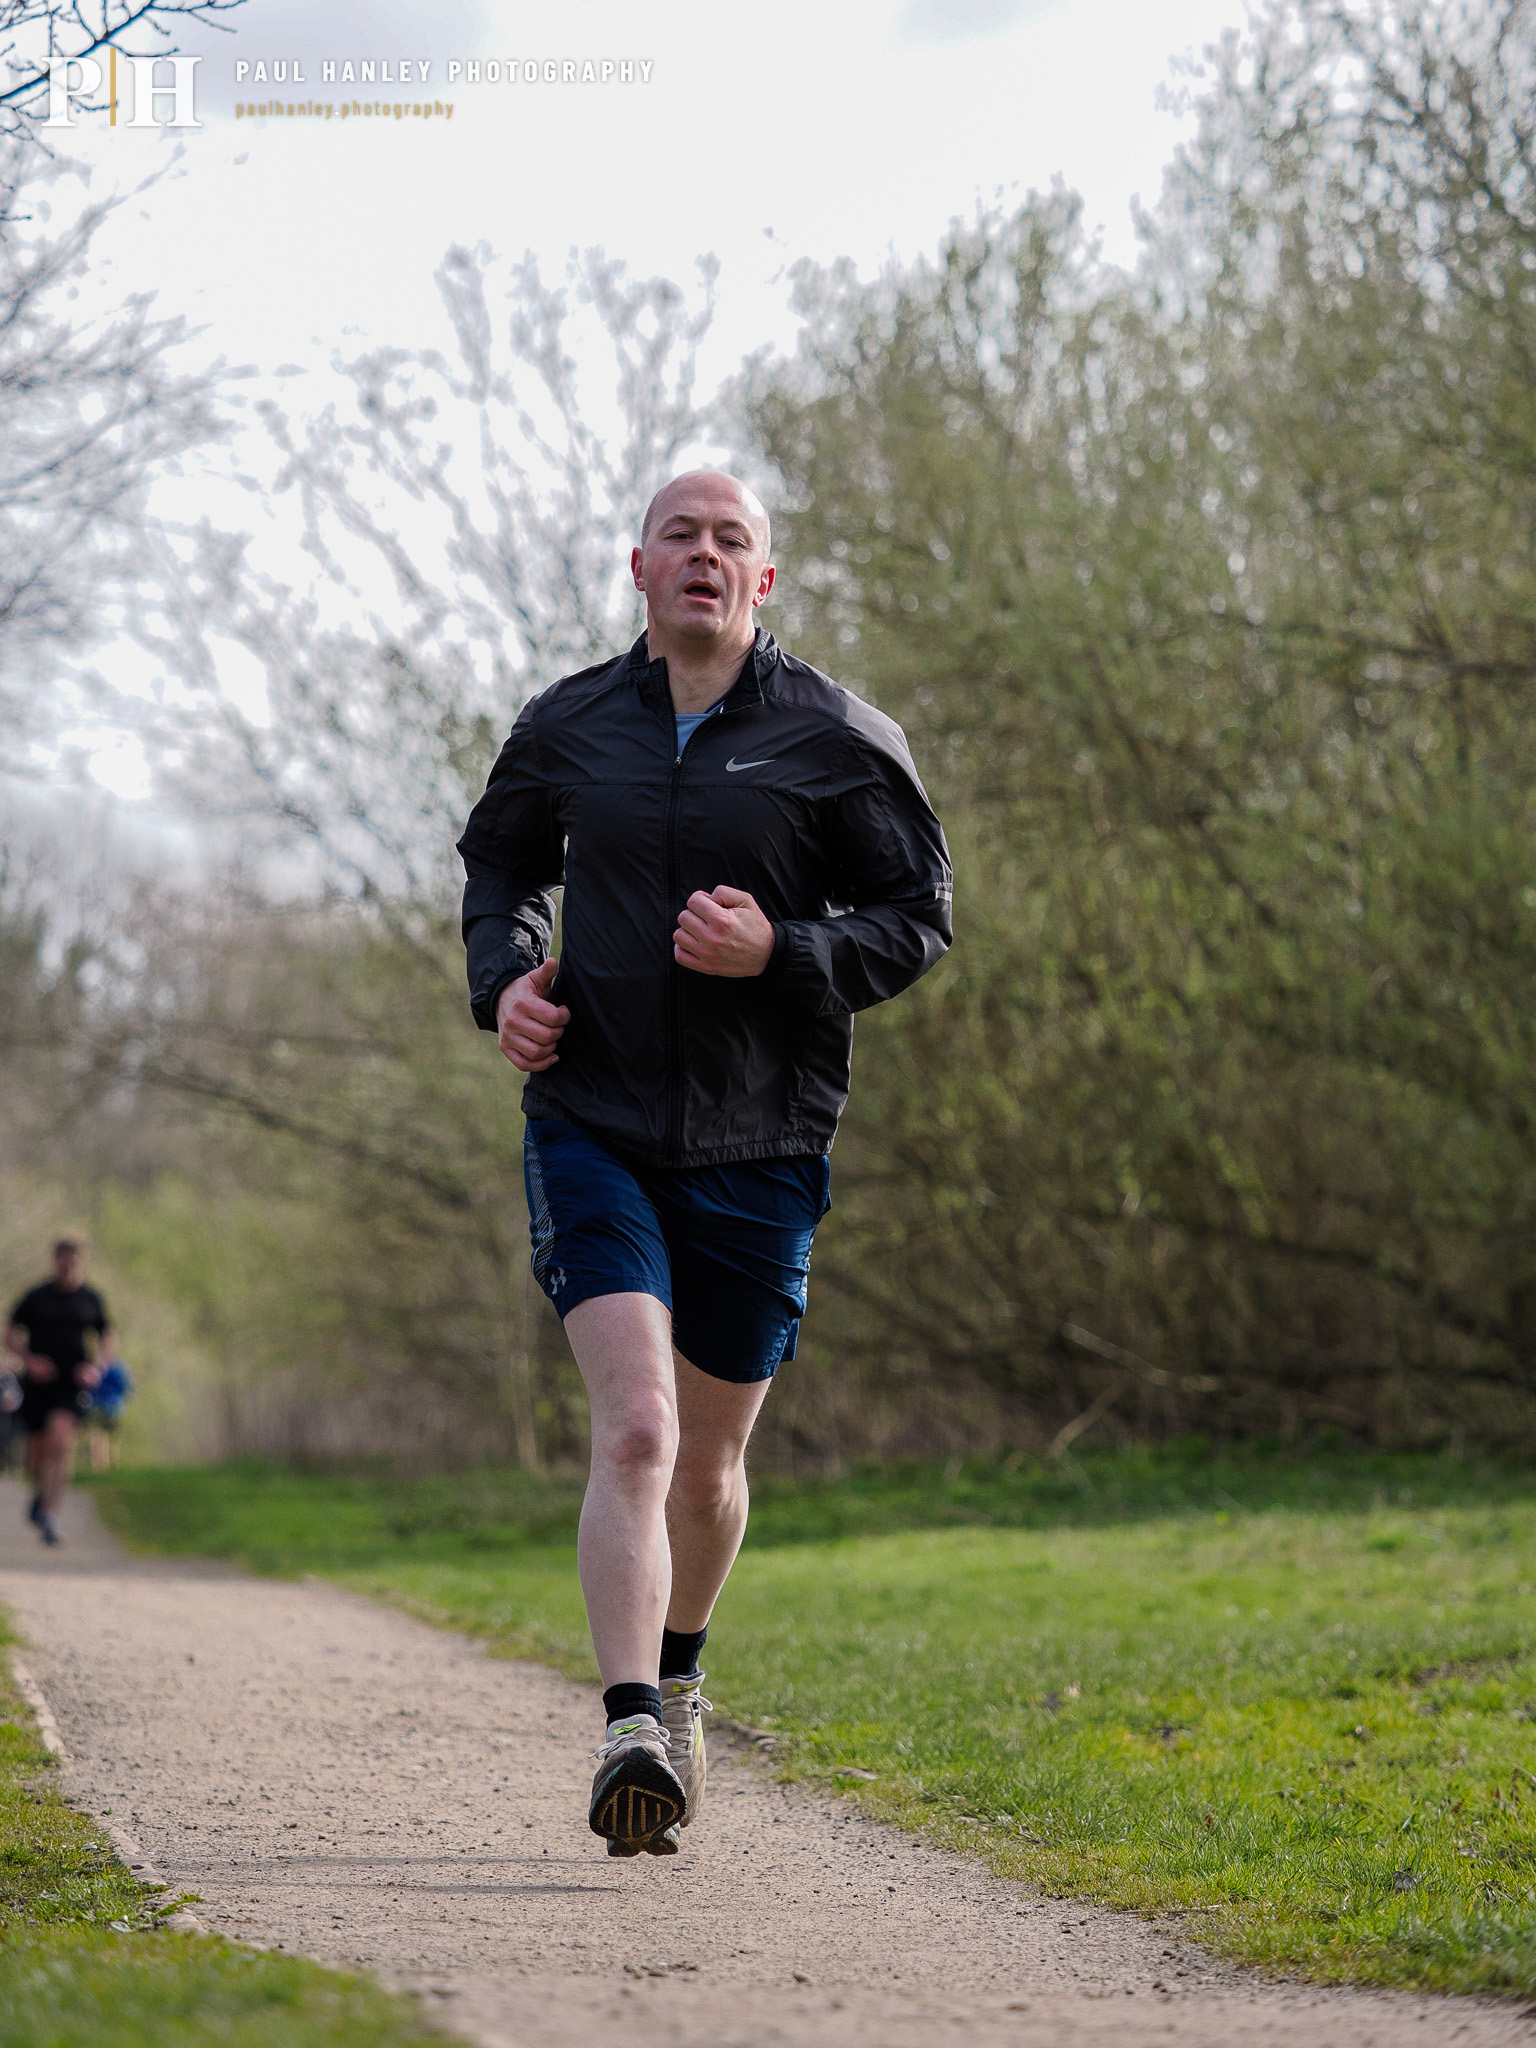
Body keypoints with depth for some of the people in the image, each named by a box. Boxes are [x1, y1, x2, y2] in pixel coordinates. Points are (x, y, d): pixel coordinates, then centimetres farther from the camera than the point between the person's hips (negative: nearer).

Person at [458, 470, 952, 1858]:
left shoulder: (837, 740, -2)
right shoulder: (567, 730, 5)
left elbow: (920, 916, 1)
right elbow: (501, 859, 24)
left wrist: (781, 952, -17)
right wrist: (505, 974, 3)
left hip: (760, 1145, 0)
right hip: (593, 1125, 0)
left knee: (709, 1456, 14)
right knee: (635, 1428, -20)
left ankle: (678, 1674, 42)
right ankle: (630, 1738, -26)